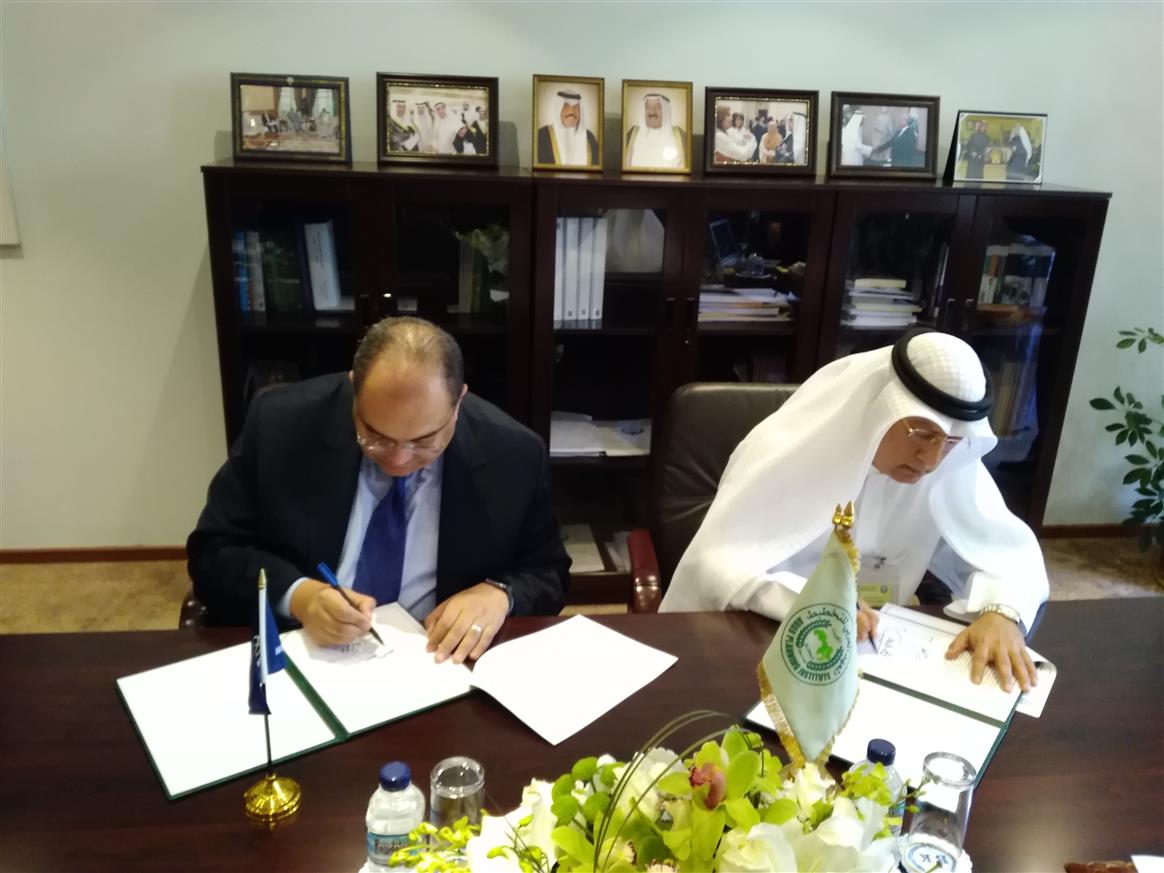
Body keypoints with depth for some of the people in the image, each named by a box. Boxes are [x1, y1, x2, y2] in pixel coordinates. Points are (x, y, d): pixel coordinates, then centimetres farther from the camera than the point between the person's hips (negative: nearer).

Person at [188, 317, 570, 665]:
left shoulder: (514, 455, -9)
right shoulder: (279, 423, -9)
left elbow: (549, 573, 2)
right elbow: (212, 552, -2)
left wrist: (500, 593, -18)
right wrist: (296, 595, -18)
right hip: (299, 657, 0)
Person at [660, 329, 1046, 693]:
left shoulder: (952, 464, -8)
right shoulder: (784, 448, -21)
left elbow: (1010, 546, -3)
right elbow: (714, 561, -25)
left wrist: (1001, 611, -24)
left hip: (874, 649, 4)